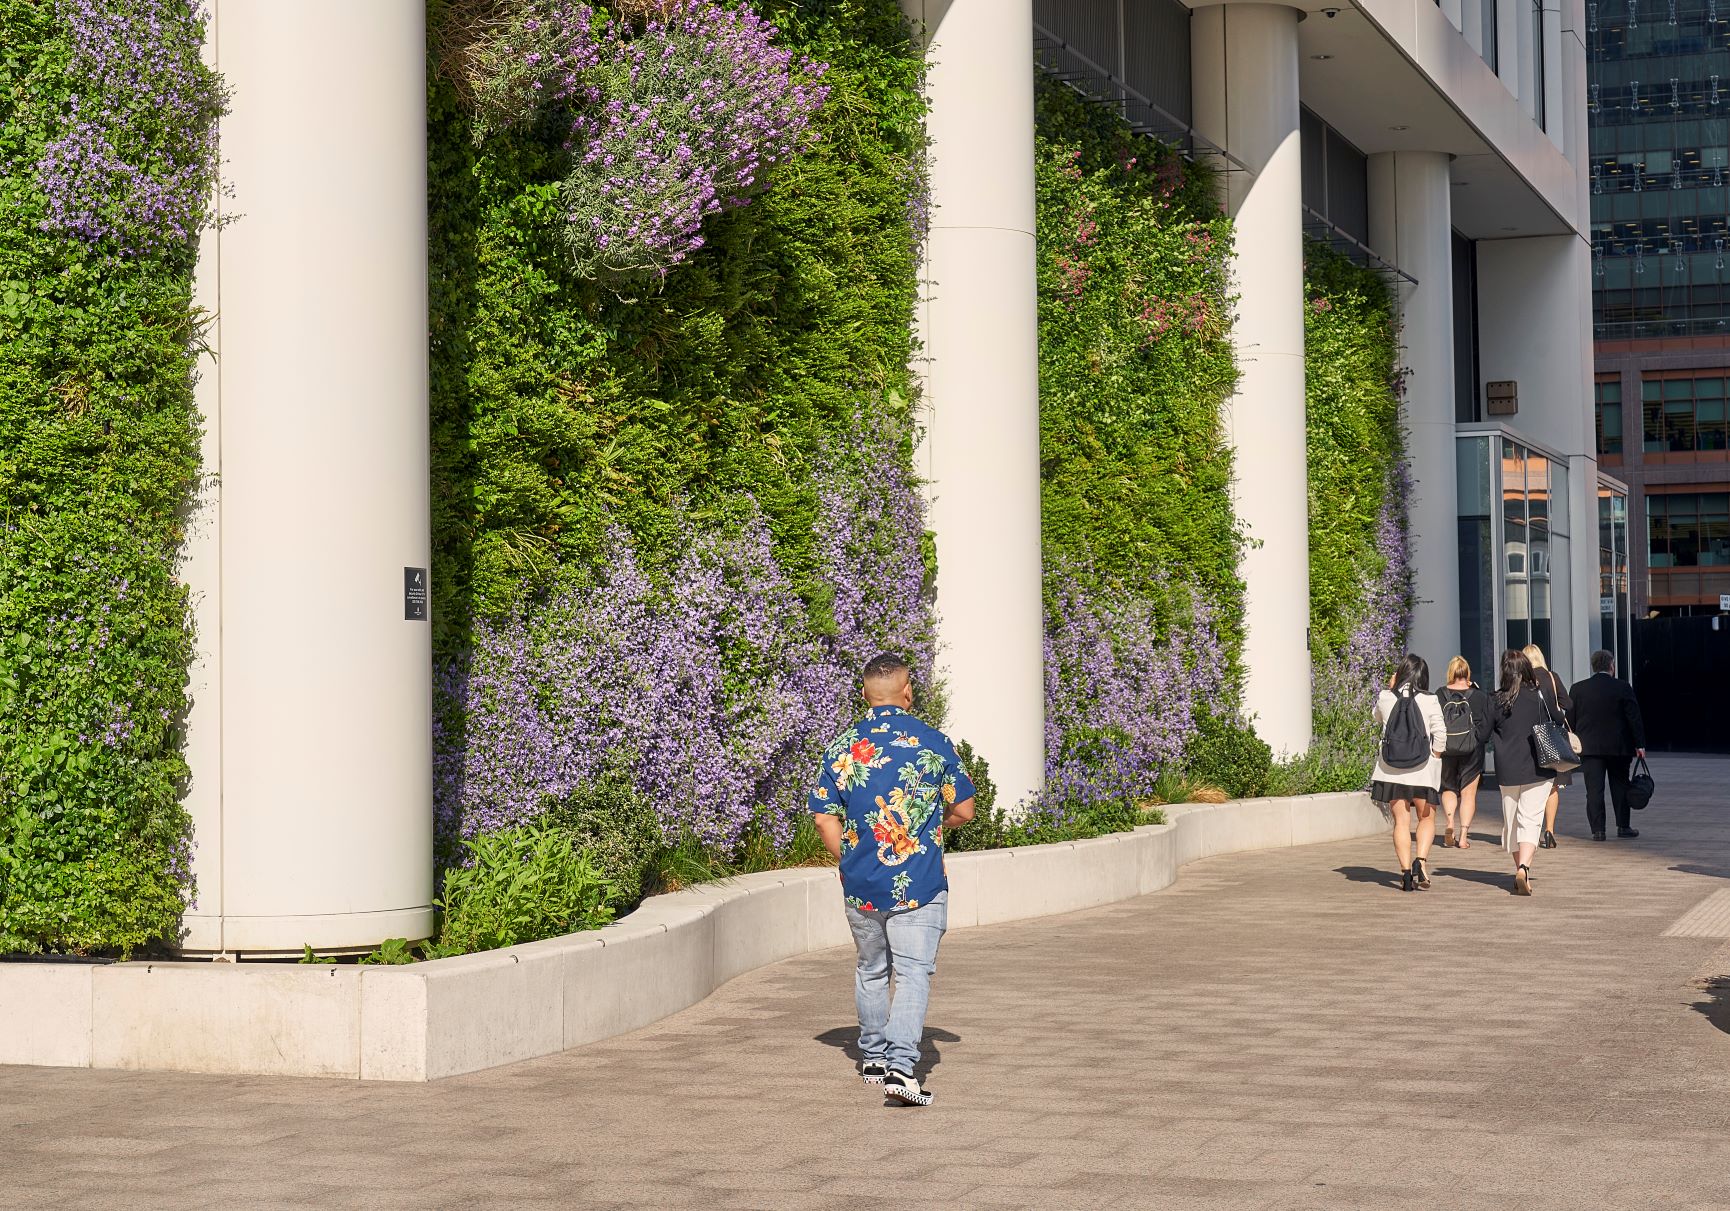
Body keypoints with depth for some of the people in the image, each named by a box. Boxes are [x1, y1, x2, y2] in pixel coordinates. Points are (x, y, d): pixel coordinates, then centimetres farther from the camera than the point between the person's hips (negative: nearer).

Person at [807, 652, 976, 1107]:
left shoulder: (842, 746, 0)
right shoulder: (933, 741, -4)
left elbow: (824, 817, 0)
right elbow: (964, 810, 2)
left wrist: (850, 863, 13)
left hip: (860, 883, 3)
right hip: (919, 883, -3)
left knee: (871, 970, 19)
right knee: (914, 972, -4)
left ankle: (873, 1056, 33)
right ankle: (901, 1066, -18)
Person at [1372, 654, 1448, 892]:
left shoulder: (1385, 698, 0)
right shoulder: (1429, 700, -5)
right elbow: (1440, 733, -9)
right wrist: (1435, 759, 5)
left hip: (1391, 766, 1)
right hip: (1422, 767, -1)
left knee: (1401, 821, 5)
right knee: (1427, 818, 12)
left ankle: (1406, 870, -3)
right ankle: (1421, 859, -9)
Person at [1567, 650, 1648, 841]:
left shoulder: (1578, 689, 0)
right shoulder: (1623, 688, -5)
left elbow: (1570, 720, 5)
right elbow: (1634, 718, -6)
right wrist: (1639, 744, -1)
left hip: (1589, 747, 1)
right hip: (1618, 746, -1)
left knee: (1594, 789, 1)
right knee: (1620, 786, 12)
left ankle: (1597, 829, -2)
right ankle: (1623, 826, 15)